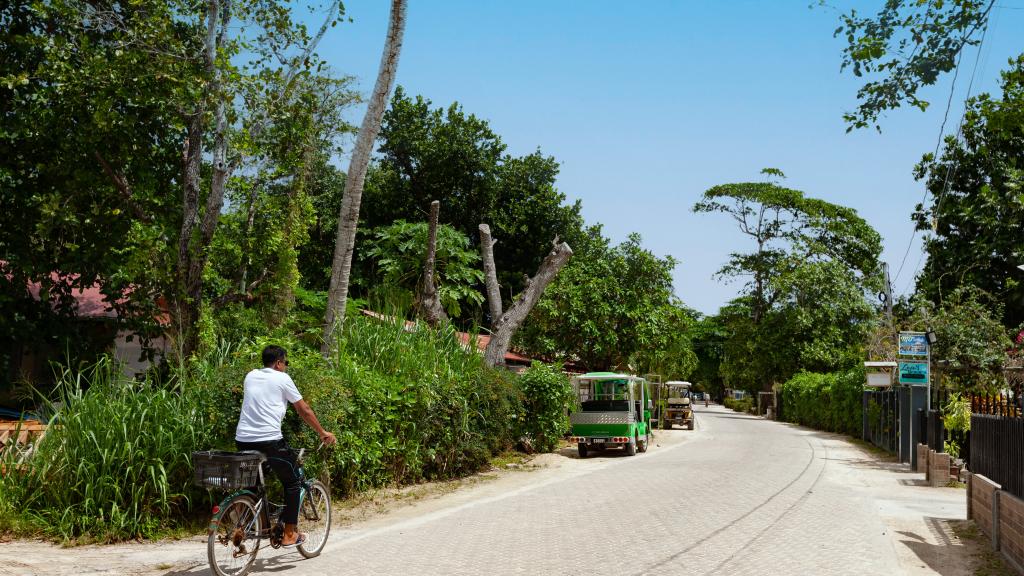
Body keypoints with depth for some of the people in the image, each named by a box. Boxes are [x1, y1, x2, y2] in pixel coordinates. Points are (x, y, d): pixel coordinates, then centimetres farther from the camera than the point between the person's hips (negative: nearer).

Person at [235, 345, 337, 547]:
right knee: (292, 483, 11)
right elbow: (304, 410, 6)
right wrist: (323, 433, 17)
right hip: (269, 440, -5)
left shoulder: (251, 376, 17)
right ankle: (289, 534, 10)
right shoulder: (282, 379, 2)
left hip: (242, 440, 5)